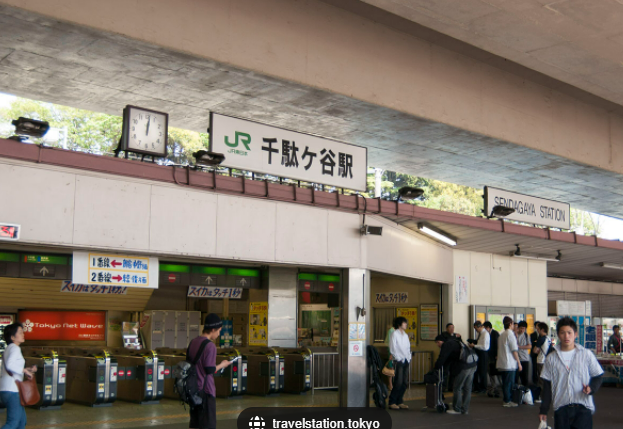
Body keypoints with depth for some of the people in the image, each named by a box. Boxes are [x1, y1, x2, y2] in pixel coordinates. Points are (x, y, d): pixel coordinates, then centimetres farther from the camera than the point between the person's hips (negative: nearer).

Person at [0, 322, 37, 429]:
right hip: (12, 391, -10)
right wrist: (25, 371, -17)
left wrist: (27, 369, 14)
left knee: (22, 419, 17)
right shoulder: (15, 348, -11)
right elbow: (9, 365, -28)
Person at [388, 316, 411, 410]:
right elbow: (392, 349, -9)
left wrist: (409, 357, 9)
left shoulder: (406, 335, 17)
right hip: (399, 361, -7)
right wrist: (399, 358, -11)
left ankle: (399, 402, 13)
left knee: (405, 383, 4)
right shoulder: (395, 334, -5)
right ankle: (392, 402, -5)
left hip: (406, 361, 7)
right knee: (398, 382, -11)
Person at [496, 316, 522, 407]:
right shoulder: (510, 334, -12)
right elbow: (514, 350, -14)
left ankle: (506, 400, 17)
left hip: (502, 364, 8)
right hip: (509, 364, -8)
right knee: (509, 383, -3)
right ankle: (507, 401, -1)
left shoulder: (502, 335, 13)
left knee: (505, 383, 12)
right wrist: (519, 363, -10)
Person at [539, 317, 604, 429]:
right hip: (561, 408, 2)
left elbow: (597, 376, 9)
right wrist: (543, 410, 7)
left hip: (583, 408, -2)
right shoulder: (551, 358, 7)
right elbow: (547, 386, 9)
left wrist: (591, 388, -13)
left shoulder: (586, 355, 3)